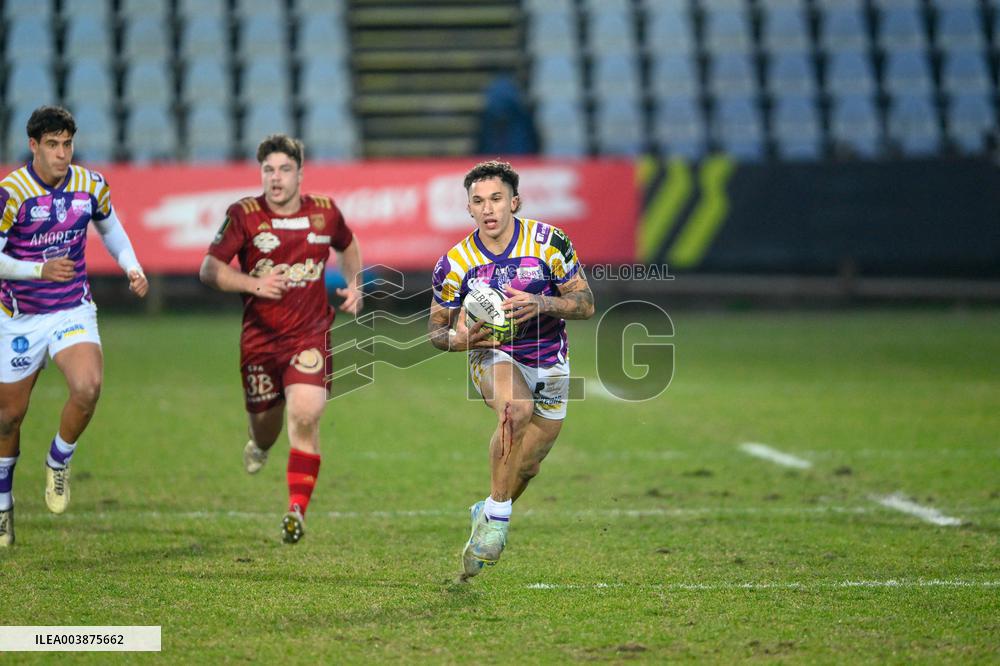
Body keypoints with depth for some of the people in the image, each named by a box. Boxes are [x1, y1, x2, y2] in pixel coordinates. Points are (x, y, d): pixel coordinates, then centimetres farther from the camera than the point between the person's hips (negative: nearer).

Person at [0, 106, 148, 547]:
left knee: (88, 386, -26)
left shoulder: (91, 185, -3)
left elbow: (110, 228, 17)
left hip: (73, 310, 2)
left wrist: (133, 268, 2)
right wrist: (41, 270, -29)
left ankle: (59, 462, 2)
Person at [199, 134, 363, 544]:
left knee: (305, 415, -21)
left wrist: (354, 286, 8)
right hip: (259, 337, 0)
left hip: (310, 334, 0)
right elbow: (210, 269, -8)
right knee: (265, 424, 13)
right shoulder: (244, 215, -7)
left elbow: (348, 246, 24)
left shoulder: (324, 212, 1)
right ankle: (260, 445, 53)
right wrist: (253, 284, -23)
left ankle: (298, 508, -17)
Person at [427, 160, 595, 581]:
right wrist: (458, 338, -24)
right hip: (493, 357, -2)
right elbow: (436, 329, -1)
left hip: (549, 364, 2)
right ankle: (496, 515, -22)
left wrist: (541, 304, -27)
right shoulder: (454, 264, -12)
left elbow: (585, 304, -8)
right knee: (516, 410, -35)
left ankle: (487, 515, 39)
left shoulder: (548, 242, -14)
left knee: (525, 467, 8)